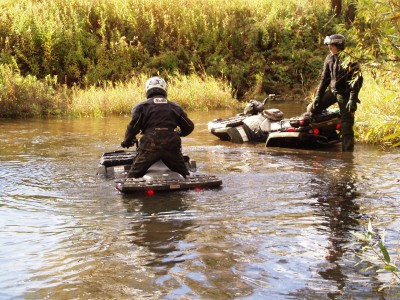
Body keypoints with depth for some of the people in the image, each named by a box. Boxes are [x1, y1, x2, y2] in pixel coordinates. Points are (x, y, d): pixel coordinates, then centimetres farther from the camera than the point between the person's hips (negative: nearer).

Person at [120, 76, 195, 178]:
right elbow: (189, 126, 20)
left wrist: (127, 142, 14)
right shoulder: (175, 107, 17)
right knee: (185, 176, 18)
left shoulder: (142, 106, 8)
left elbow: (133, 126, -3)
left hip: (149, 147, -2)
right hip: (171, 146, 2)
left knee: (133, 176, 4)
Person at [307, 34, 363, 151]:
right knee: (312, 109, -1)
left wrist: (352, 99, -25)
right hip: (332, 91, 6)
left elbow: (357, 80, -18)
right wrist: (318, 96, 6)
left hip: (345, 94, -6)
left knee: (347, 126, -9)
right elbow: (325, 78, 12)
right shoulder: (330, 58, 6)